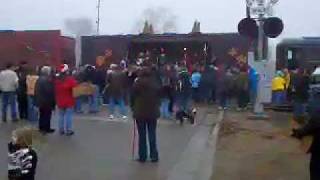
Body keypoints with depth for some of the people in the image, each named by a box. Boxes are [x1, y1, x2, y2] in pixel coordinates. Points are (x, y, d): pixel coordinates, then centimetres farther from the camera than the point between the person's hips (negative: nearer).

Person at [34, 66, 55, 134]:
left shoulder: (39, 80, 6)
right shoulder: (49, 80, -18)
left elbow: (36, 91, 10)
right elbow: (51, 91, -19)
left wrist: (36, 100, 15)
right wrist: (53, 102, -12)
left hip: (40, 101, 7)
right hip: (48, 101, -7)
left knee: (41, 115, 16)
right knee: (47, 115, 2)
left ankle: (41, 128, 22)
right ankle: (47, 128, 6)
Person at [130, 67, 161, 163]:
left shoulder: (137, 83, -7)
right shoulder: (156, 84, 1)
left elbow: (133, 97, -2)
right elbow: (159, 97, 7)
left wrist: (133, 107, 11)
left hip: (140, 112, -2)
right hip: (153, 112, 2)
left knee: (142, 135, 6)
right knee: (152, 135, 8)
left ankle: (142, 157, 10)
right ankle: (154, 156, 9)